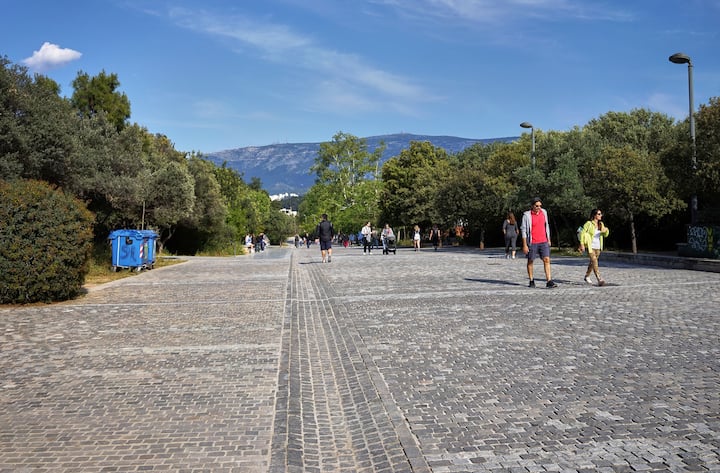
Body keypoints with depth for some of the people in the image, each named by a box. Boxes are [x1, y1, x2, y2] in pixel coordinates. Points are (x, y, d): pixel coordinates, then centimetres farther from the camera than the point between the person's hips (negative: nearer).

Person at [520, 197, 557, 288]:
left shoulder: (544, 212, 5)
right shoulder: (527, 215, -10)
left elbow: (546, 226, 16)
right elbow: (523, 230, -8)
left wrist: (548, 239, 16)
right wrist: (524, 245, -11)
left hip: (544, 242, 4)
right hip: (532, 243, -4)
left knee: (546, 260, -6)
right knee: (530, 261, 7)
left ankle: (549, 281, -8)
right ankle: (531, 281, 20)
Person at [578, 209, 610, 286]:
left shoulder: (601, 224, 7)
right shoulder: (589, 223, -11)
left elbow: (605, 235, 10)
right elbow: (582, 233, -9)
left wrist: (606, 231, -14)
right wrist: (582, 244, -14)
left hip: (598, 247, 7)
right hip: (590, 246, -6)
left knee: (592, 262, 17)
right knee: (594, 262, -16)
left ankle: (587, 276, 36)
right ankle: (599, 280, -23)